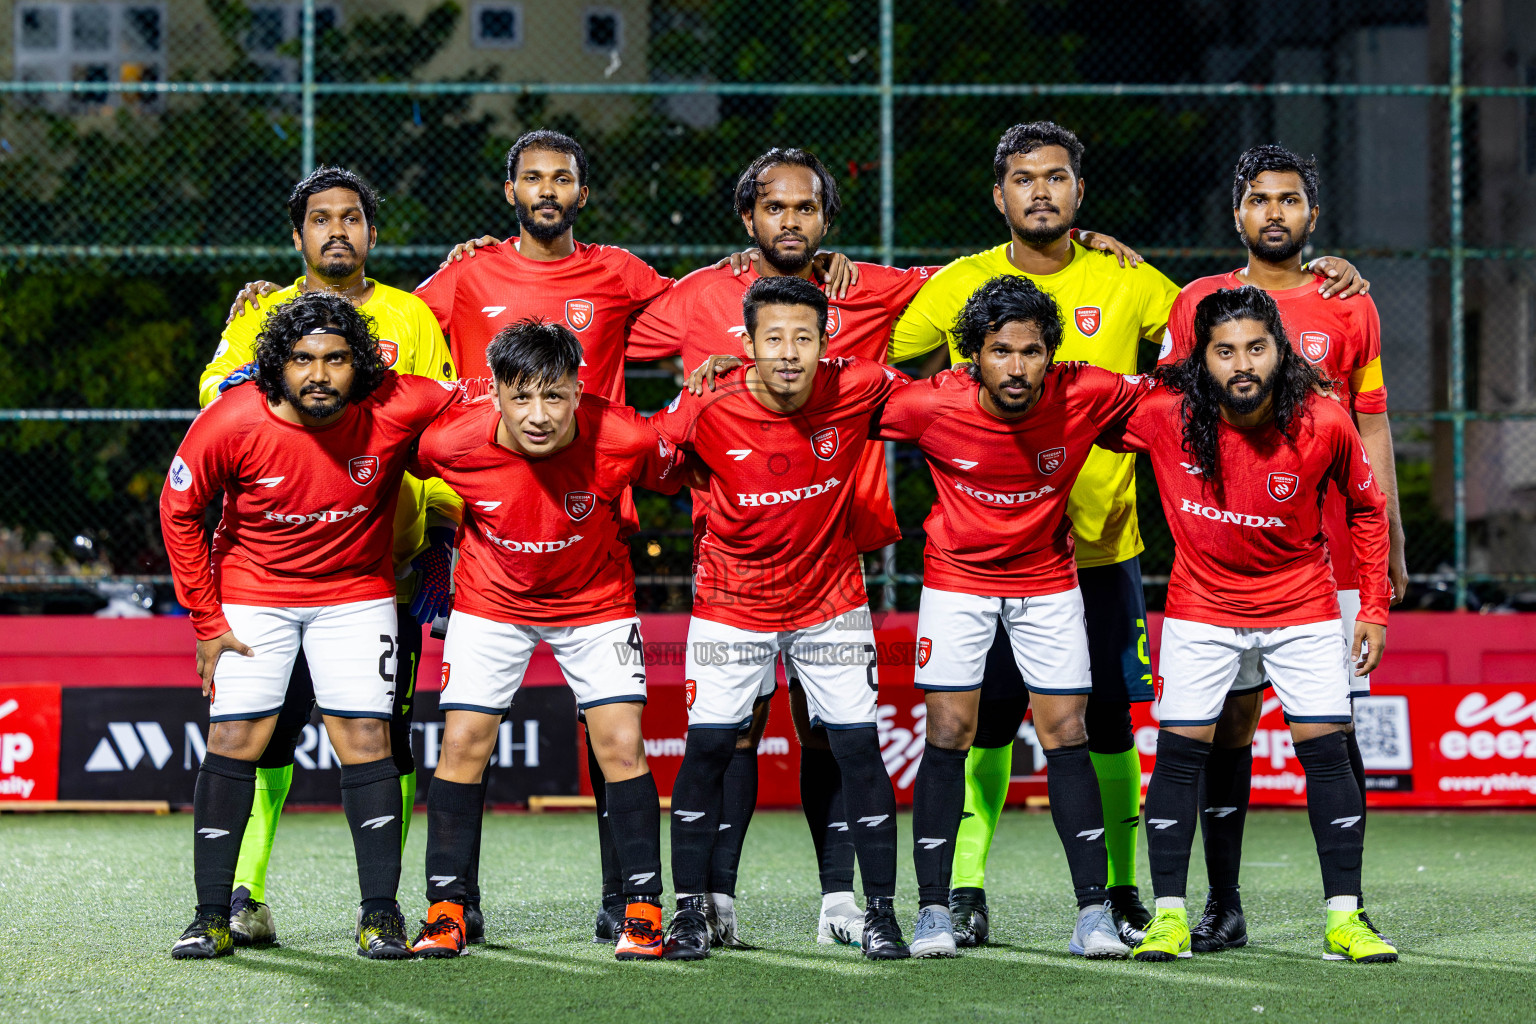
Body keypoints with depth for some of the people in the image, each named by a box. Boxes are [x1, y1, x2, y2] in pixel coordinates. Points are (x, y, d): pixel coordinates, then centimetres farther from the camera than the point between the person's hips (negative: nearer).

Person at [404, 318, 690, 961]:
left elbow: (672, 476, -5)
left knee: (622, 748, -9)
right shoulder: (453, 442, -27)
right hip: (490, 601, 1)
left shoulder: (623, 440, -28)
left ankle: (643, 909, 3)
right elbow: (402, 459, -2)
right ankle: (445, 909, 6)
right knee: (462, 745, -5)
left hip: (594, 601, -1)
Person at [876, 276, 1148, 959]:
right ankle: (933, 911, 3)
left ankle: (1094, 911, 3)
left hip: (1047, 580, 1)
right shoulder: (932, 406, -22)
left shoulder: (1083, 397, -20)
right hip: (957, 577, -1)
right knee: (947, 737, -5)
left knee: (1067, 737, -2)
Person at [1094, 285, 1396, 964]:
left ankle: (1344, 919, 2)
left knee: (1325, 750, -5)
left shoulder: (1323, 423, -17)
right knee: (1179, 752, -5)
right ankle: (1169, 916, 3)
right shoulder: (1164, 412, -19)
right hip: (1201, 605, 0)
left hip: (1302, 607, 0)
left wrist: (1374, 608, 0)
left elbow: (1366, 508, 0)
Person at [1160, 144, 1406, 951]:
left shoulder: (1350, 309, 9)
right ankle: (1223, 906, 6)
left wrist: (1392, 544, 8)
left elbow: (1371, 429, 11)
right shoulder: (1197, 304, 8)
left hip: (1327, 546, 0)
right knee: (1226, 721, 0)